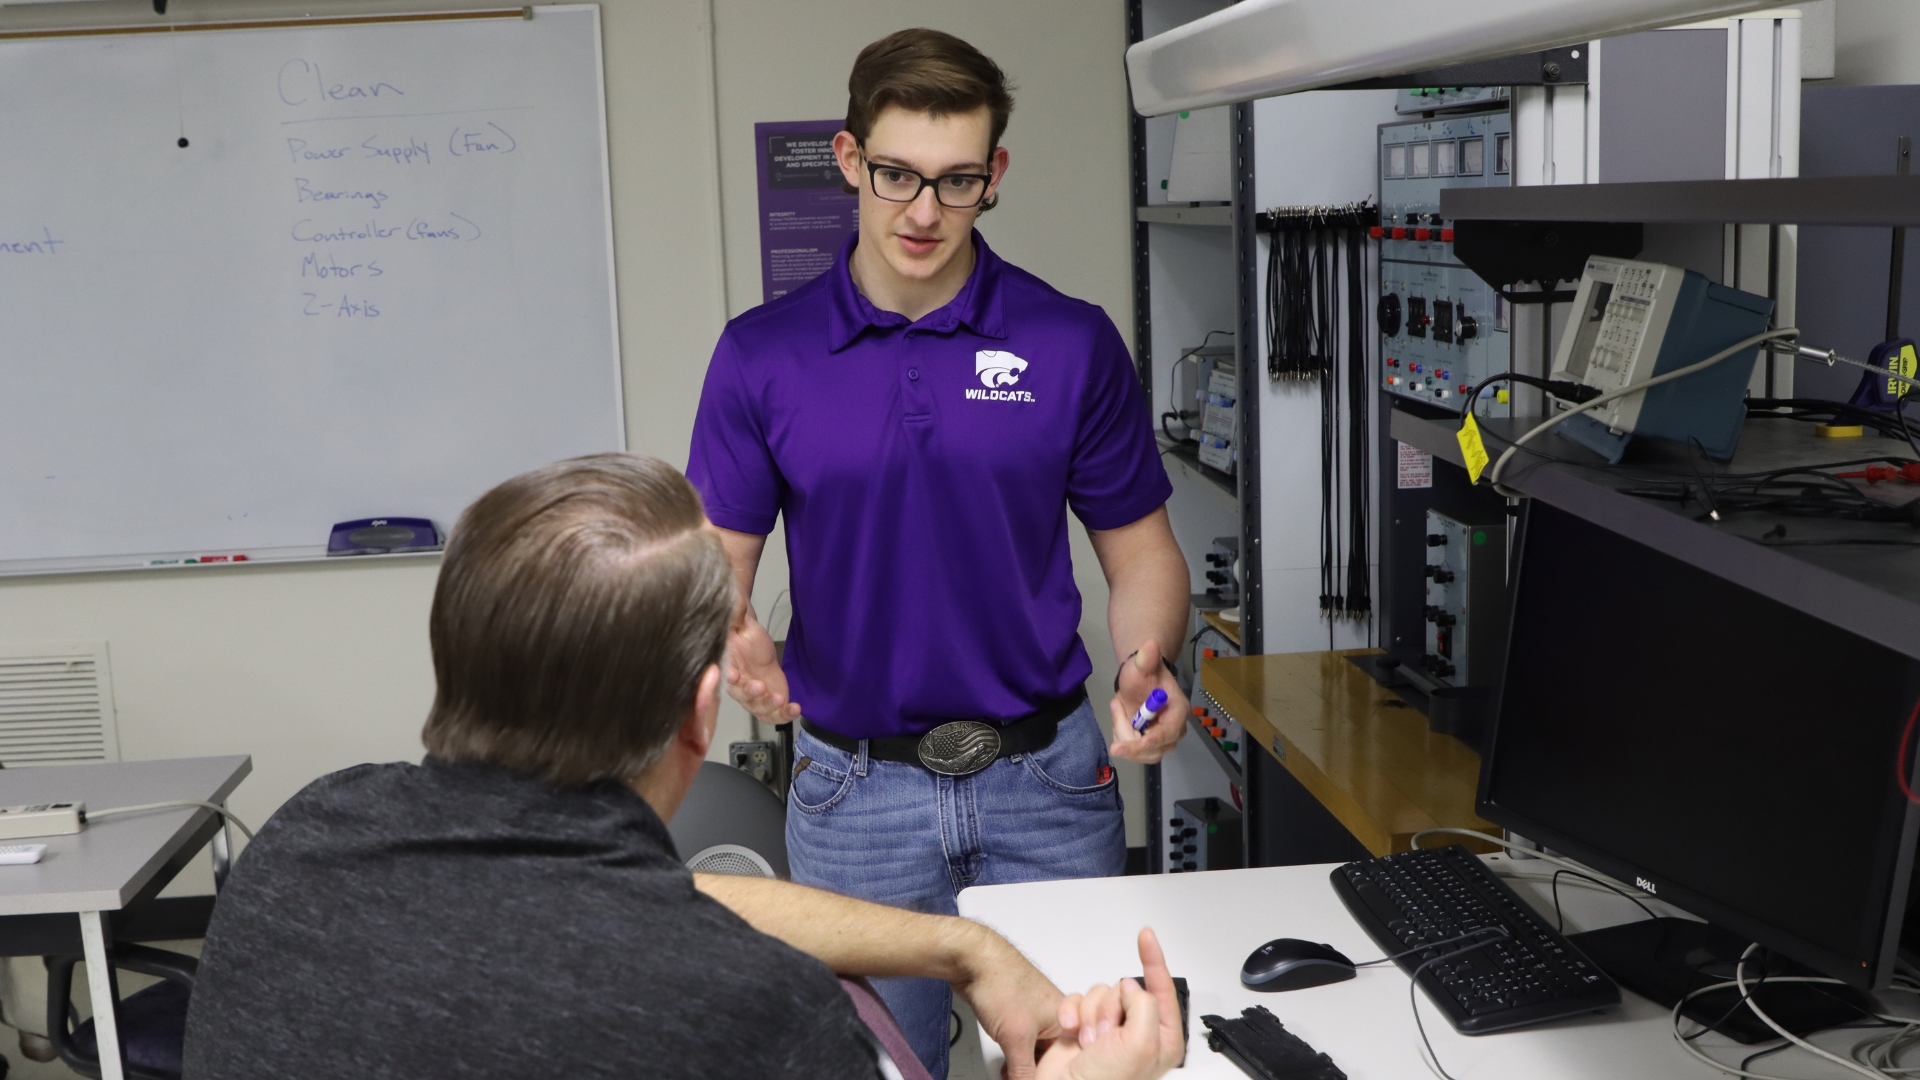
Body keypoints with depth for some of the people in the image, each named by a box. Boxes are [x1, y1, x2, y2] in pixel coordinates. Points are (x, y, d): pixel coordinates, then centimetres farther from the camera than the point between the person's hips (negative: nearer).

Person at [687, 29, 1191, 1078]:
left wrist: (1144, 666, -18)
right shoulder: (762, 353, -4)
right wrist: (733, 641, -24)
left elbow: (1139, 549, 2)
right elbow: (714, 562, -1)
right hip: (855, 789, 0)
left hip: (1046, 779, 0)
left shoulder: (1072, 342, -4)